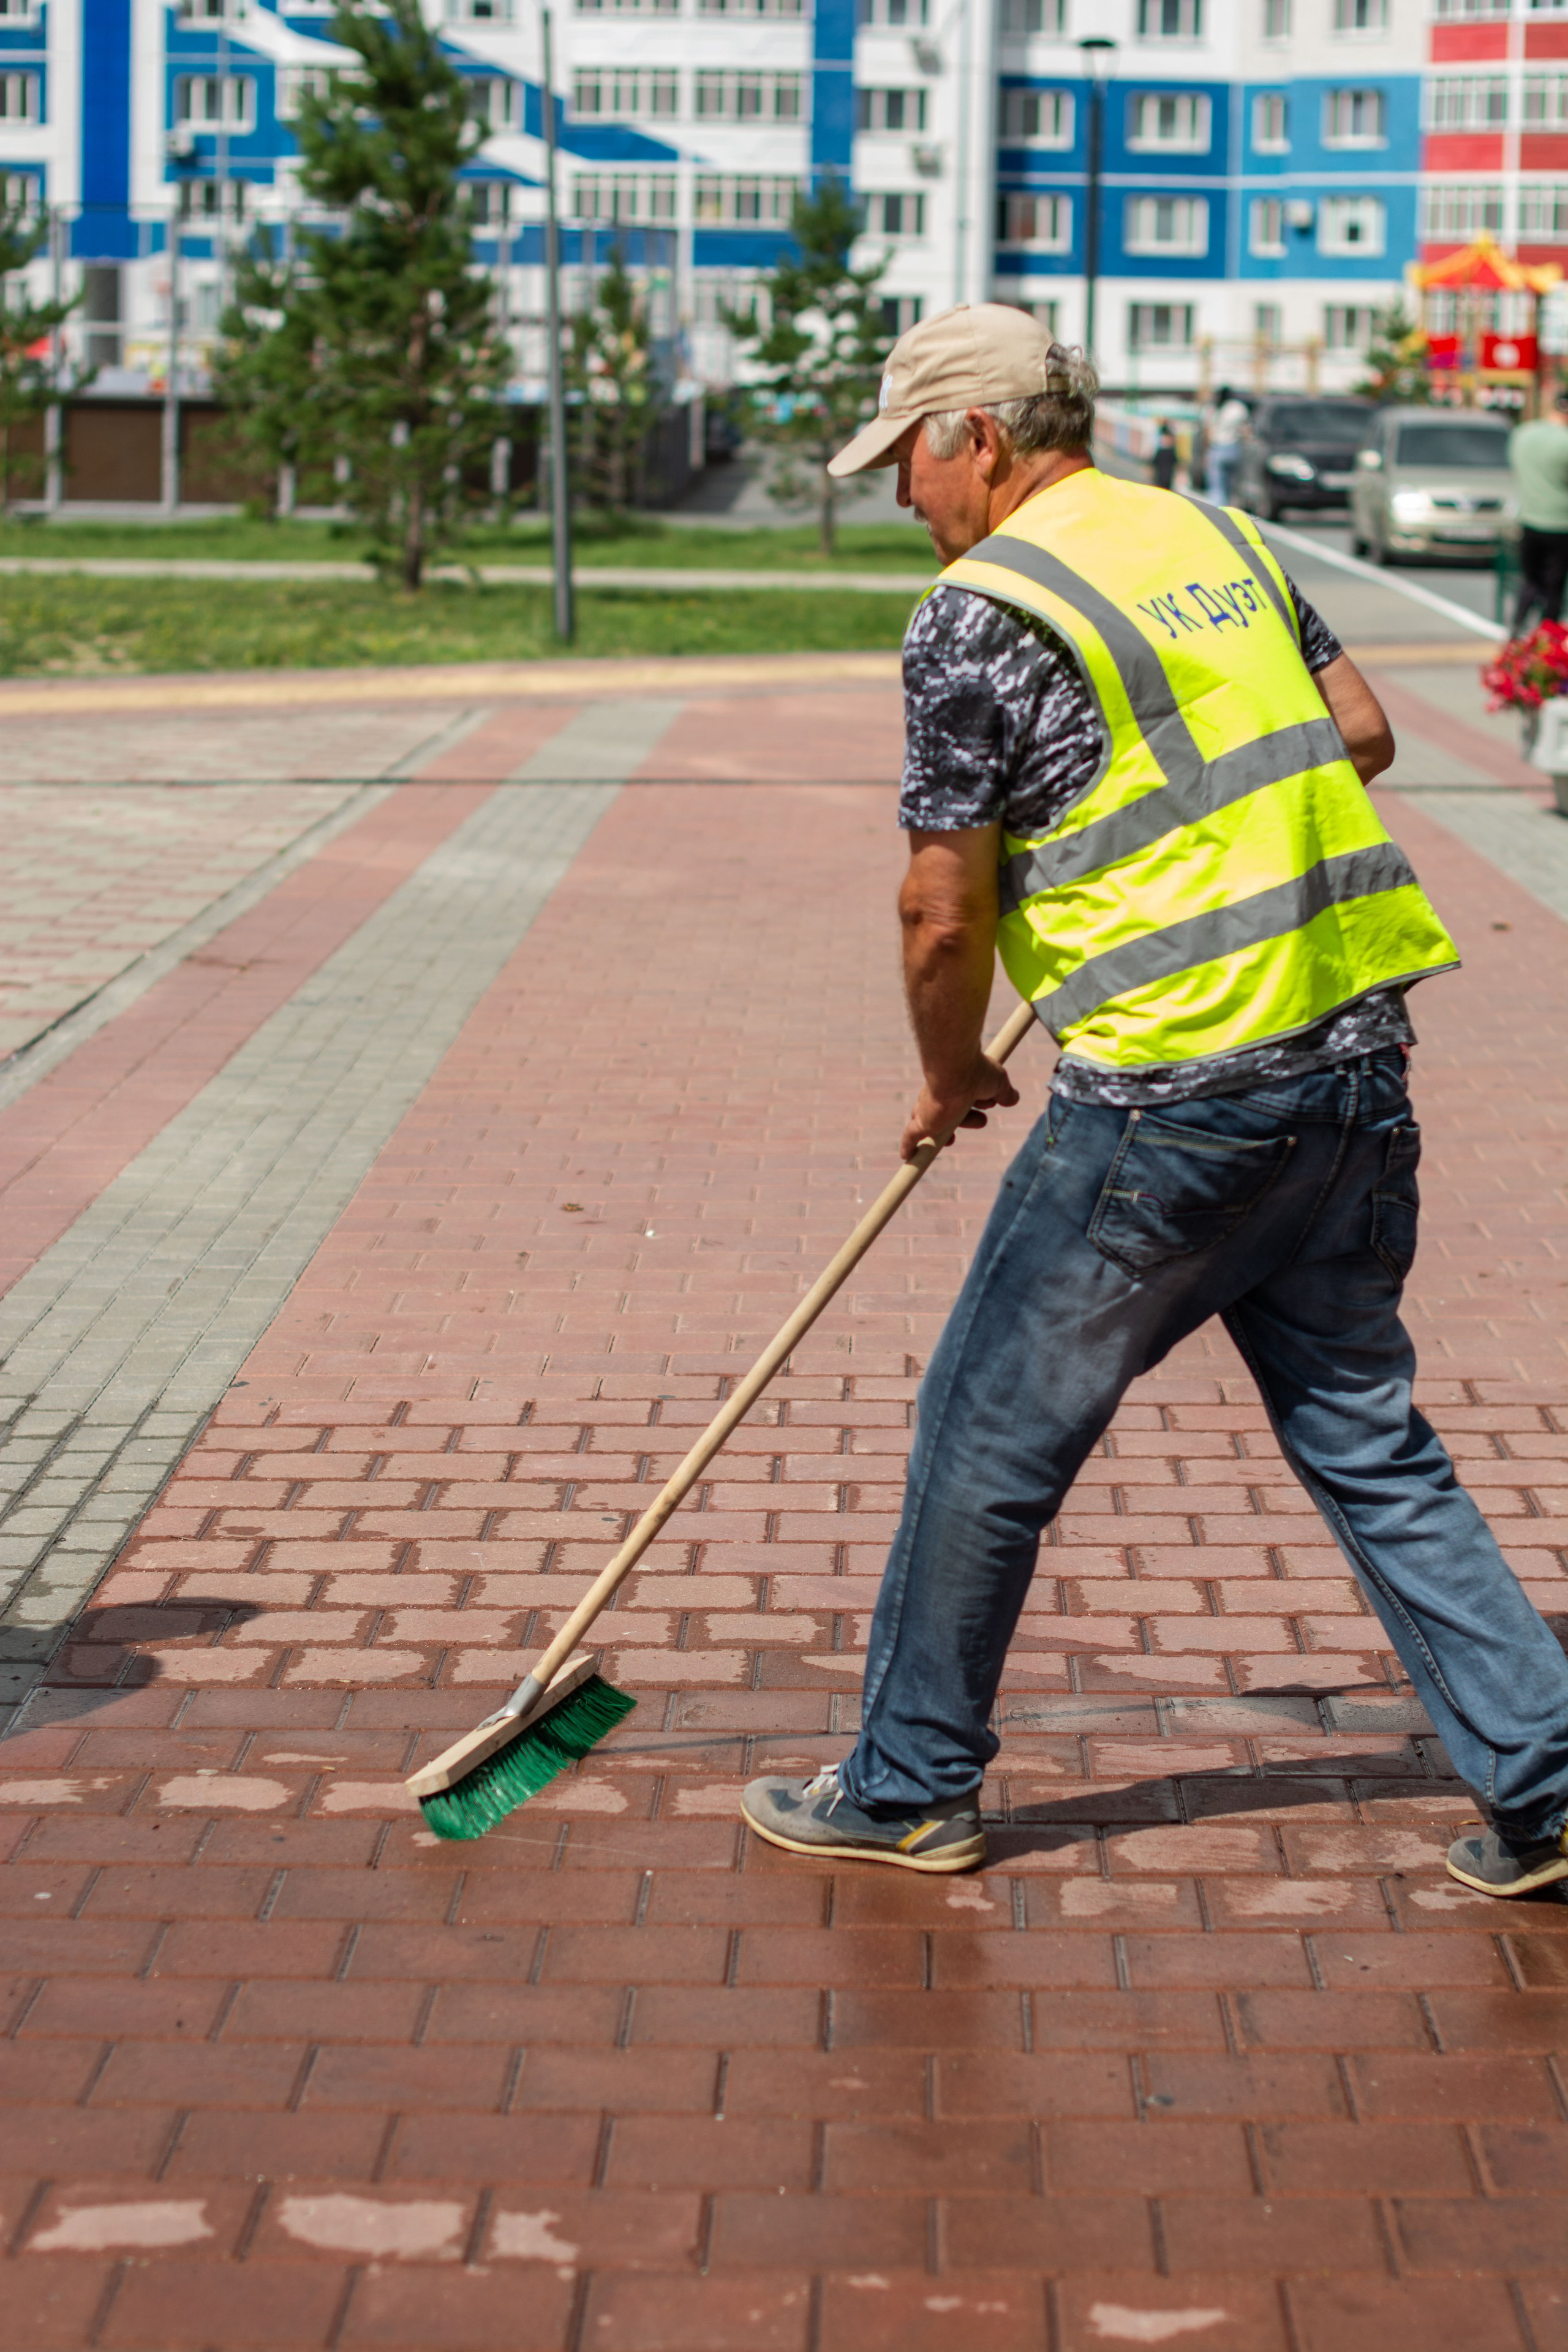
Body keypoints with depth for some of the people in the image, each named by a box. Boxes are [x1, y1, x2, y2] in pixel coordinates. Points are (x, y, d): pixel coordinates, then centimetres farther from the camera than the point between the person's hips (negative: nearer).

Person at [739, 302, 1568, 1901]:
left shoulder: (981, 612, -9)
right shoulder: (1218, 536, 13)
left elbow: (944, 913, -8)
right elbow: (1360, 734, 22)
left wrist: (950, 1080, 9)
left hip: (1175, 1093, -7)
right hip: (1357, 1056, 7)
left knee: (992, 1436, 8)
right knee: (1365, 1436, 15)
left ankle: (909, 1786, 20)